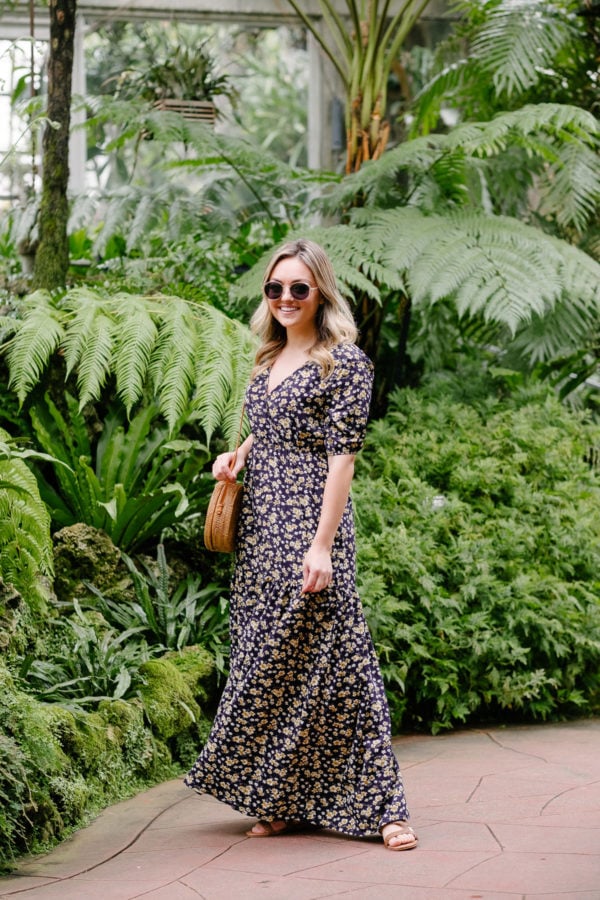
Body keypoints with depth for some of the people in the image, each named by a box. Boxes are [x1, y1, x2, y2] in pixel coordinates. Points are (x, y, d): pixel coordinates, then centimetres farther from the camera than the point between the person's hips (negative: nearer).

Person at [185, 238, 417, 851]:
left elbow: (342, 456, -13)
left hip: (309, 526, -7)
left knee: (326, 658, -8)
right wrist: (236, 454, 8)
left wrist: (322, 545, -19)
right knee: (269, 660, 7)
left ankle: (379, 805, -3)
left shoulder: (344, 362, -7)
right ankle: (282, 804, 14)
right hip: (261, 527, 8)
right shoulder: (269, 360, 15)